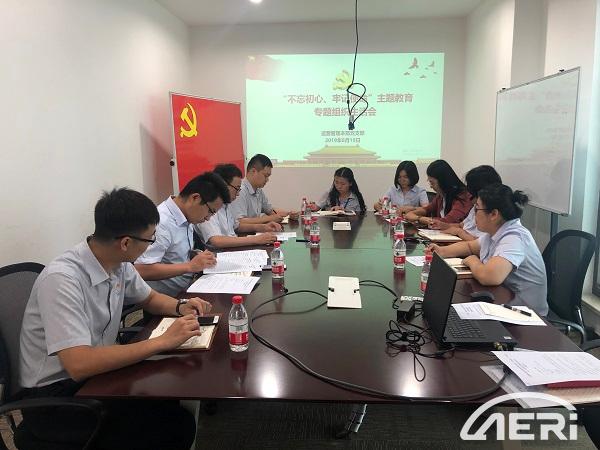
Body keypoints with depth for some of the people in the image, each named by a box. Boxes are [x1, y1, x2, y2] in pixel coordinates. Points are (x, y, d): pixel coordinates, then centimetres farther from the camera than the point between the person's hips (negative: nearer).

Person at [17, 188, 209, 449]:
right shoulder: (62, 279, -27)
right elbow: (79, 365, -34)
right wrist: (163, 341, -31)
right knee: (176, 426, -17)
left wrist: (180, 307, -5)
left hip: (96, 371, 7)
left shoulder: (120, 265, -4)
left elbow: (149, 298, 16)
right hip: (54, 395, -7)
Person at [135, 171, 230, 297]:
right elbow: (142, 270, -26)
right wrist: (190, 266, -23)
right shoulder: (161, 222, -21)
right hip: (167, 296, -8)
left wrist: (196, 255, 2)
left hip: (187, 288, 9)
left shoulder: (186, 218, 6)